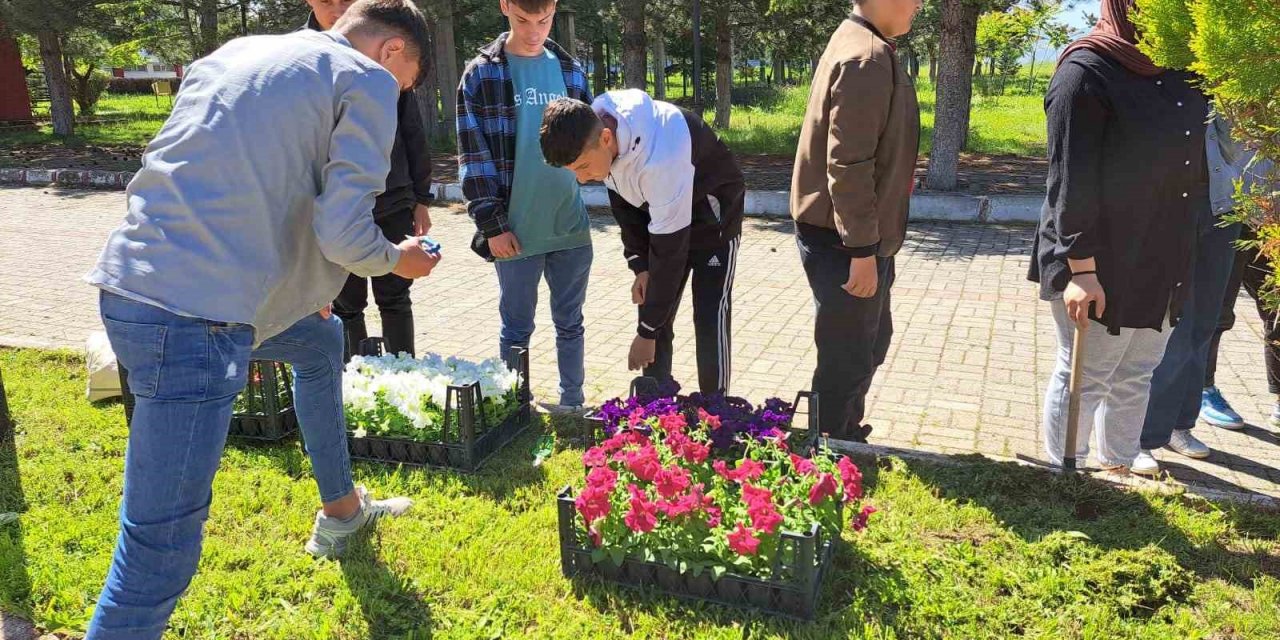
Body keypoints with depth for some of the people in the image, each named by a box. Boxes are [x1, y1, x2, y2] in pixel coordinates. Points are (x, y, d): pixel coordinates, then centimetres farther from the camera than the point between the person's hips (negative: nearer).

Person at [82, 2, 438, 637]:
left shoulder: (232, 53, 20)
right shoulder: (367, 79, -2)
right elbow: (344, 232, -12)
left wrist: (289, 283, 27)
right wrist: (397, 260, 10)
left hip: (132, 285, 10)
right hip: (195, 320, -10)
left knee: (321, 341, 32)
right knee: (162, 553, -4)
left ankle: (341, 511, 48)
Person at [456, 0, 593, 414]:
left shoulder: (570, 70, 9)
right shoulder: (481, 74, -2)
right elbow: (474, 156, -6)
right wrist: (492, 224, -10)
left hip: (571, 226, 3)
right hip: (515, 230, -3)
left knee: (570, 322, 13)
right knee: (517, 328, 8)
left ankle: (572, 403, 27)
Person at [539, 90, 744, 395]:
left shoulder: (660, 157, -41)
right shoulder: (593, 128, -18)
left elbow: (669, 250, -34)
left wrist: (646, 332, -26)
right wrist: (640, 266, -9)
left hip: (712, 219, -6)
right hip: (660, 216, 7)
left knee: (710, 319, -13)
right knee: (654, 313, 3)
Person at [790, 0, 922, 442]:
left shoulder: (861, 46, 12)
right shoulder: (866, 60, -21)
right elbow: (847, 165, -26)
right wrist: (862, 250, -25)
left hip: (856, 232, 11)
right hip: (843, 239, -11)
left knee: (870, 341, 23)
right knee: (847, 360, 0)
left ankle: (847, 439, 39)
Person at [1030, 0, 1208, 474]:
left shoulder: (1177, 71, 8)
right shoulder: (1086, 71, -14)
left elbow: (1192, 165, 17)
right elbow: (1070, 180, -19)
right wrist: (1081, 268, -22)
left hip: (1161, 265, 7)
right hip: (1099, 265, -7)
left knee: (1135, 377, 18)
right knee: (1084, 378, 5)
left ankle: (1118, 471, 35)